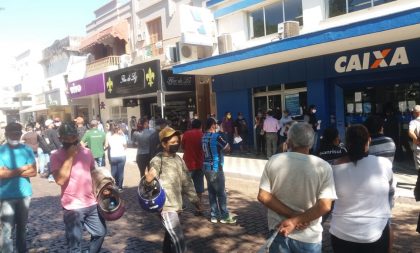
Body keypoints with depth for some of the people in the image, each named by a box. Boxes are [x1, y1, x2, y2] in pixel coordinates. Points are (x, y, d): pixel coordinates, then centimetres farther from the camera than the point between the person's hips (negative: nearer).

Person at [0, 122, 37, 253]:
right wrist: (22, 169, -12)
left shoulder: (27, 149, 0)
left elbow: (33, 171, -5)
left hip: (24, 194, 3)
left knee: (22, 226, 18)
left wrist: (11, 172, -12)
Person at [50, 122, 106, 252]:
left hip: (92, 203, 5)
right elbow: (60, 180, -22)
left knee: (100, 233, 19)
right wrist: (70, 157, -21)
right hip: (73, 207, -5)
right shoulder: (56, 156, -10)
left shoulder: (87, 152, 5)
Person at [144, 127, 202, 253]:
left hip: (176, 205, 7)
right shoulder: (157, 162, -14)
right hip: (166, 207, -7)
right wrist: (148, 180, -38)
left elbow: (186, 182, 13)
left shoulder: (178, 159, 6)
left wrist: (195, 200, 13)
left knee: (170, 238, 20)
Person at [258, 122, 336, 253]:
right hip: (308, 237, -1)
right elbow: (325, 206, -19)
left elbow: (263, 196, -10)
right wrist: (294, 221, -15)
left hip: (279, 232, 2)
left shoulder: (274, 161, -9)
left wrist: (292, 215, -11)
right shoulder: (323, 167, -13)